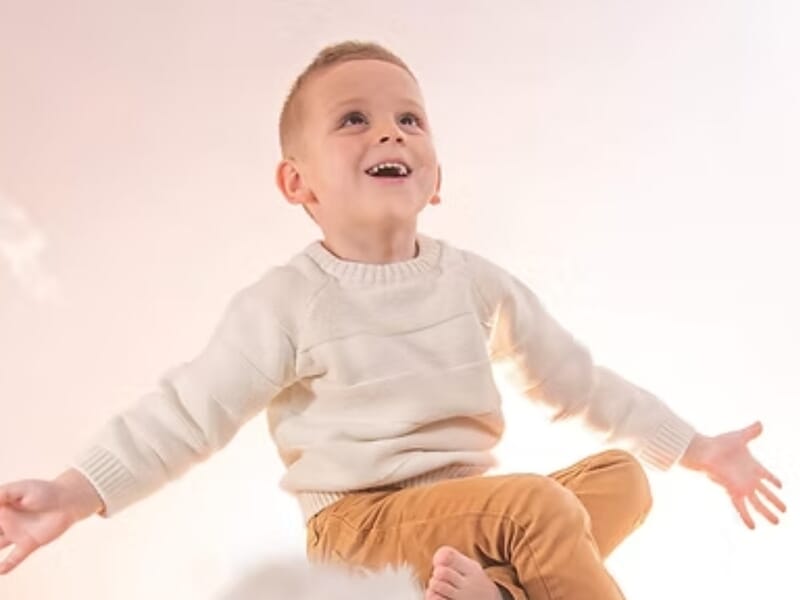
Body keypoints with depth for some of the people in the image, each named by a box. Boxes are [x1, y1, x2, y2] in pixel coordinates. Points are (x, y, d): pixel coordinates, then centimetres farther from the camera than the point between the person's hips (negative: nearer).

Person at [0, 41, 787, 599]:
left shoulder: (477, 283, 5)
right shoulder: (287, 303, -9)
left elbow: (576, 379, 13)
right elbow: (187, 413, -10)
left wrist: (698, 449, 14)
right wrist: (74, 493, -23)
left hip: (465, 505, 7)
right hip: (357, 520, -7)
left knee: (623, 475, -9)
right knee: (542, 507, -27)